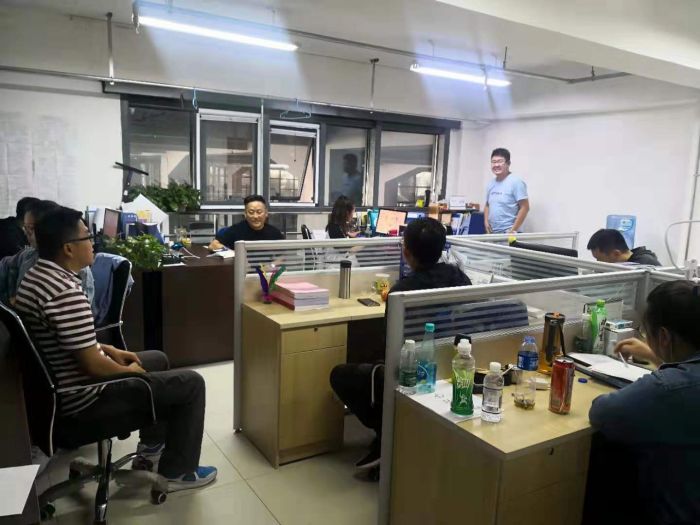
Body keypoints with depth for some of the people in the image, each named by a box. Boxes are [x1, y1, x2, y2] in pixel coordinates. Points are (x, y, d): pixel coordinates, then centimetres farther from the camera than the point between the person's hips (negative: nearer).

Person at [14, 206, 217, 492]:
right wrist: (130, 371, -9)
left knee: (157, 359, 27)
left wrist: (109, 349, 12)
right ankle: (177, 471, 11)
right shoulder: (66, 293, -31)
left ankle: (151, 444, 38)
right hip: (81, 399, -10)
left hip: (58, 386, 10)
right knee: (191, 382, -4)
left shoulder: (36, 276, 3)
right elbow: (93, 366, -28)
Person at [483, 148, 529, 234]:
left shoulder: (516, 182, -8)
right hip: (492, 233, 7)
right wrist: (486, 221, 5)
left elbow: (525, 208, -11)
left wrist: (513, 230, -15)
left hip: (508, 233, -7)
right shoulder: (491, 184, 12)